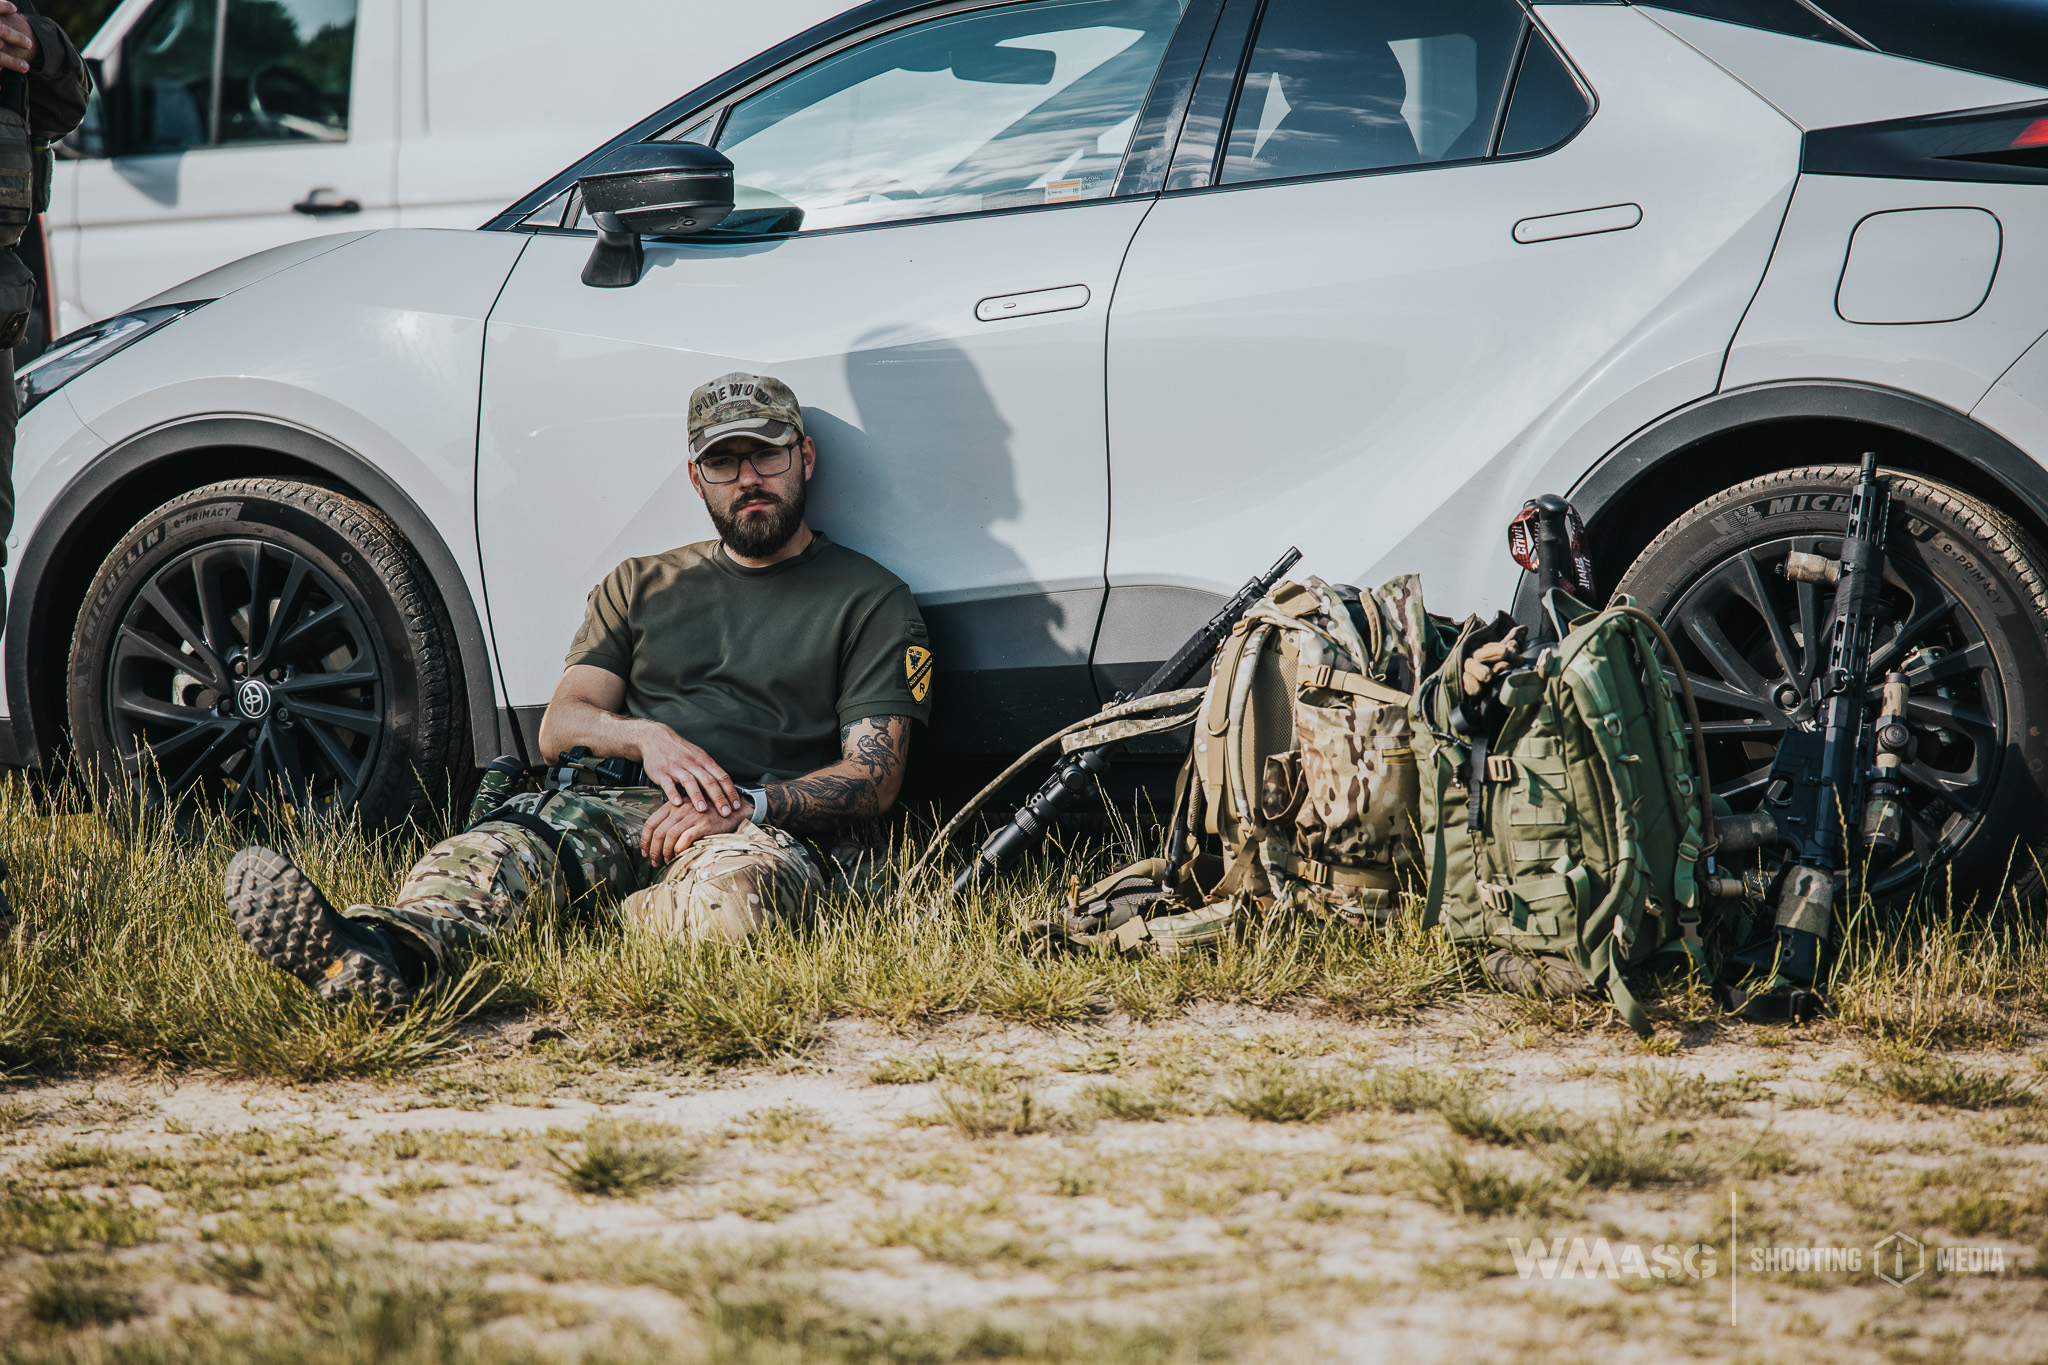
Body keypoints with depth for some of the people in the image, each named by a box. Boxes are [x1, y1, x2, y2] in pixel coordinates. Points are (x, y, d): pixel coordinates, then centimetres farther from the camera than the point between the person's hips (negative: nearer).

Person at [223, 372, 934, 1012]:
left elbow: (875, 775, 2)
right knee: (509, 840, -34)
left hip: (770, 832, -2)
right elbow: (559, 726, 15)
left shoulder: (872, 601, 13)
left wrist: (745, 804, -15)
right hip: (621, 805, 2)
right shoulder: (641, 586, 26)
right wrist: (645, 736, -9)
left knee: (733, 886, -43)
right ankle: (378, 949, -64)